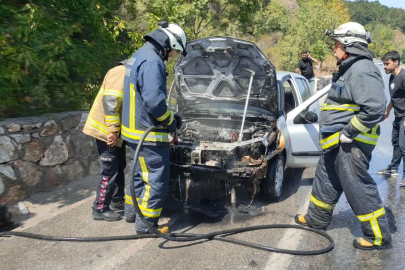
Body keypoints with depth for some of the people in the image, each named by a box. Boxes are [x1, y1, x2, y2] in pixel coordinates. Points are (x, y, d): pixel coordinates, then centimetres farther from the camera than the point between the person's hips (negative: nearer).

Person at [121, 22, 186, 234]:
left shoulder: (140, 55, 15)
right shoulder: (152, 62, -20)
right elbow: (154, 100, -29)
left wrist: (168, 117, 14)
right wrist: (170, 121, -12)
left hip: (135, 129, 11)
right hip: (148, 134, -11)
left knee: (141, 173, 24)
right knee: (157, 179, 0)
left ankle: (132, 212, 38)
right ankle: (146, 224, 9)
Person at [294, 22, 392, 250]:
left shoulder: (362, 71, -18)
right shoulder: (350, 69, 16)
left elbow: (375, 107, -29)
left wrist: (349, 132, -23)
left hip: (351, 144, -11)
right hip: (337, 141, 11)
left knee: (358, 187, -4)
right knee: (326, 179, 20)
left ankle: (379, 235, 11)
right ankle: (317, 218, 37)